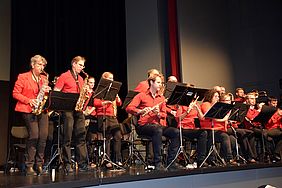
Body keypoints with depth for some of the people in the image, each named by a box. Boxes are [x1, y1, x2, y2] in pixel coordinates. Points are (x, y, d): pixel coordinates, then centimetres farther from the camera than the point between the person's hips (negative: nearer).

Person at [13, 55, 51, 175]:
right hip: (29, 111, -5)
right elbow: (15, 93, -2)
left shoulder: (44, 78, 17)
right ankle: (29, 166, -4)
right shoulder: (23, 77, 2)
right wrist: (29, 101, -14)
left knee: (43, 136, -5)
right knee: (34, 136, -15)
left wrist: (47, 91, -2)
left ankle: (39, 164, 7)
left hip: (42, 110, 5)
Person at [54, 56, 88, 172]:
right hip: (68, 109, -6)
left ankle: (82, 164, 6)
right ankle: (67, 164, 3)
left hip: (78, 109, 6)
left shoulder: (81, 79, 19)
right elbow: (55, 93, -5)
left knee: (81, 136, 3)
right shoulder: (64, 76, 0)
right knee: (67, 137, -3)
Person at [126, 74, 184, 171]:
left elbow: (164, 114, 18)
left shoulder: (161, 98, 20)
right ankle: (157, 162, -31)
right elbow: (129, 108, -6)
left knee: (175, 132, -20)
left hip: (158, 125, 5)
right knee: (157, 130, -37)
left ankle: (171, 161, -15)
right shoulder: (141, 96, 5)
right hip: (144, 126, -5)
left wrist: (158, 113, -7)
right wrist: (141, 111, -25)